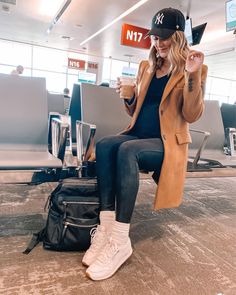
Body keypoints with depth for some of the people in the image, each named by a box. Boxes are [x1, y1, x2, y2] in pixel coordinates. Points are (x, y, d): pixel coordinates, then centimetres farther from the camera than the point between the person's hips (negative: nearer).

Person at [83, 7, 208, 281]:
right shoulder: (146, 66, 16)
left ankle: (120, 240, -31)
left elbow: (191, 116, -9)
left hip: (167, 142, -5)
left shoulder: (191, 69, 1)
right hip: (138, 135, 5)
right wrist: (127, 96, -2)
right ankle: (106, 227, -30)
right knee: (104, 145, -26)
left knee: (127, 151, -35)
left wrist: (192, 75, -19)